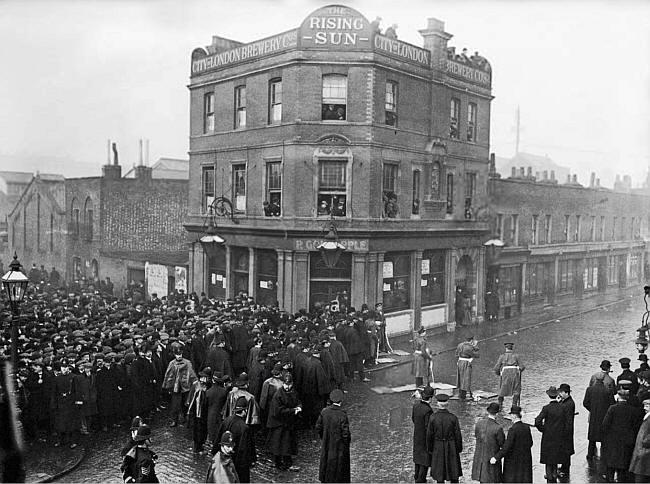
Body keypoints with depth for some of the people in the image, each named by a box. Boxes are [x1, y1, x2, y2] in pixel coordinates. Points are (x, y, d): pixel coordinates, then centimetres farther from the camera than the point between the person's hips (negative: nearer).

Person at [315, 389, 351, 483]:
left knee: (327, 464, 20)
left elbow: (318, 427, 0)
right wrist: (348, 440, 1)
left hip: (326, 446, 5)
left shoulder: (324, 412, -9)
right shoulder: (342, 414, -23)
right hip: (339, 446, -4)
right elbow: (345, 433, -20)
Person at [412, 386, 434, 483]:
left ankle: (417, 478, 39)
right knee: (425, 460, 8)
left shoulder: (416, 405, -9)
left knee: (418, 456, 23)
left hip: (417, 436, 8)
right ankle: (421, 480, 15)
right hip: (425, 438, -8)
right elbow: (428, 427, -25)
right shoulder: (428, 410, -31)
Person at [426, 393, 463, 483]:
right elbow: (458, 435, -9)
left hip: (438, 447, 0)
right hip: (451, 447, 0)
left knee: (439, 472, 14)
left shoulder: (433, 417, -15)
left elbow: (429, 435, -8)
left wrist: (430, 449, 5)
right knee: (454, 471, 15)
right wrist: (459, 449, 6)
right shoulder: (453, 418, -16)